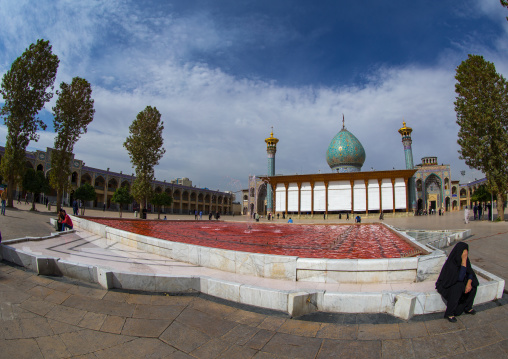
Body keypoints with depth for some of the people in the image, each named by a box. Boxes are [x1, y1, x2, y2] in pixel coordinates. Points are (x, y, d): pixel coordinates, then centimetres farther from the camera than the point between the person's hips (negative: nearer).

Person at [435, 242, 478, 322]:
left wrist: (469, 283, -19)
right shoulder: (451, 264, -30)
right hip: (445, 285, -7)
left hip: (456, 283, 7)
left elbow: (470, 273, 1)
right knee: (458, 287, -33)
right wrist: (464, 260, -37)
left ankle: (467, 307, 8)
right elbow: (460, 278, -36)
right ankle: (449, 314, -20)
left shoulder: (464, 260, -9)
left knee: (473, 285, -12)